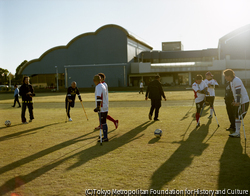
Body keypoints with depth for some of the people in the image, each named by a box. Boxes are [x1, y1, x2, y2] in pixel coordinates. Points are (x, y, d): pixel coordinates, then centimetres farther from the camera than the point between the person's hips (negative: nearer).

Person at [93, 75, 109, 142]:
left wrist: (98, 107, -30)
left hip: (102, 108, -10)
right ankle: (105, 136, 24)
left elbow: (99, 97, -25)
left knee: (103, 122, -6)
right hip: (105, 107, 10)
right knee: (103, 122, 16)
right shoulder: (103, 86, 17)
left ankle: (105, 138, -3)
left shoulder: (98, 87, -13)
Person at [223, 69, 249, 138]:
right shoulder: (231, 82, 14)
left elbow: (238, 92, -25)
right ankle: (237, 132, 21)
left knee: (238, 117, -8)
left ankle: (237, 133, -4)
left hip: (243, 102, -10)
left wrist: (238, 102, -28)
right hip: (238, 102, 10)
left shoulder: (236, 81, -18)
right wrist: (234, 101, 23)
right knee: (237, 116, 13)